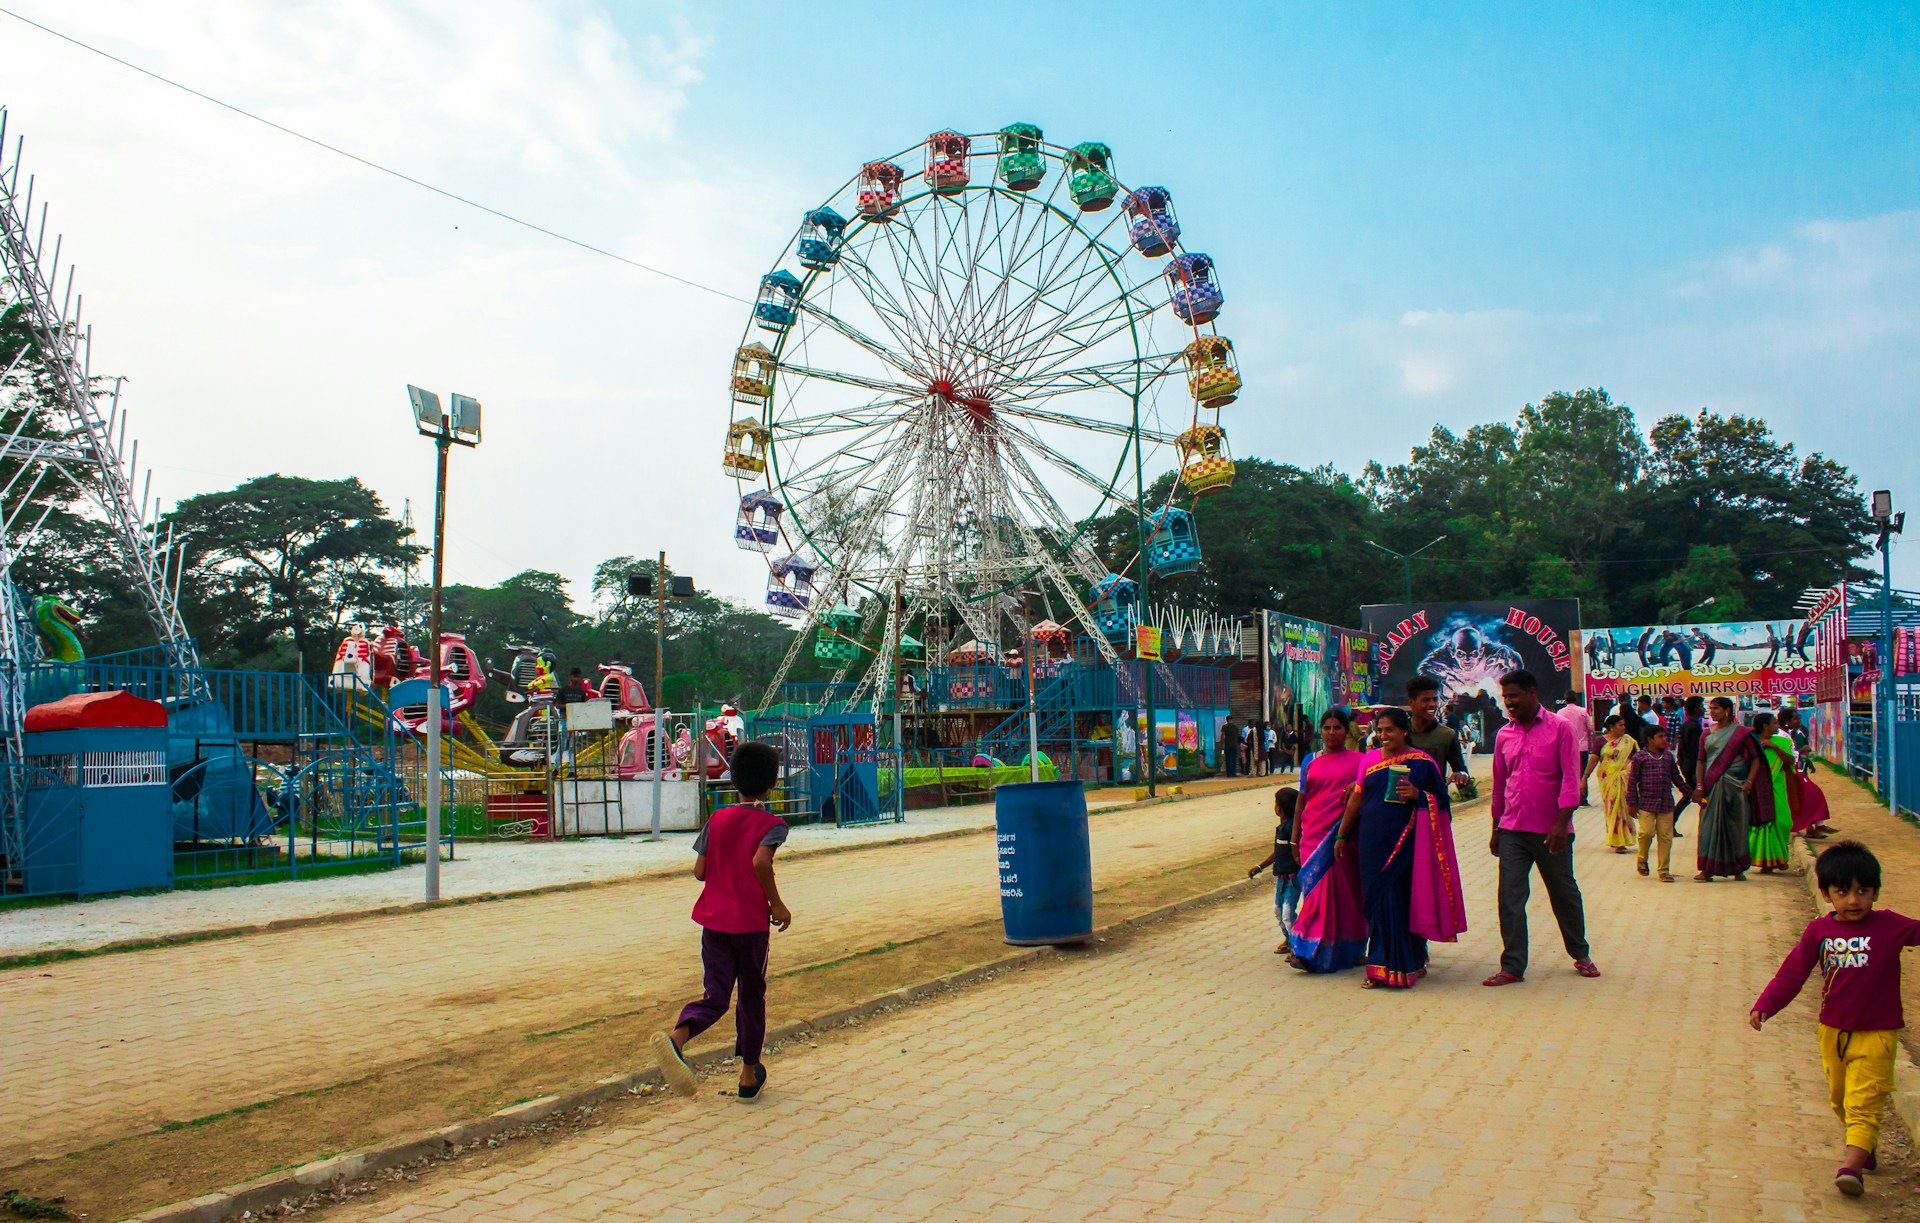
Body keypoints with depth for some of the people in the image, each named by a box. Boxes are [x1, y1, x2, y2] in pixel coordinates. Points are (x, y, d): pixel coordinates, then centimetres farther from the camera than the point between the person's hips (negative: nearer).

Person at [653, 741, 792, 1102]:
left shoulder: (717, 820, 5)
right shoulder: (772, 825, -7)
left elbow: (700, 871, 2)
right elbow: (760, 861, -26)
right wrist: (777, 904, -15)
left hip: (713, 921, 3)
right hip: (751, 923, -3)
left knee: (715, 995, 3)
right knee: (752, 996, 13)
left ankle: (677, 1036, -27)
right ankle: (749, 1074, 22)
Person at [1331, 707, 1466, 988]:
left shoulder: (1423, 762, 1)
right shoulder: (1369, 760, 10)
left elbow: (1441, 801, 2)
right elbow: (1356, 799, 15)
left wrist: (1417, 795, -17)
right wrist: (1342, 835, 17)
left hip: (1407, 843, -3)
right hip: (1374, 843, 3)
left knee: (1405, 900, -3)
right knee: (1379, 901, 4)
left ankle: (1411, 962, 7)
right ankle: (1381, 967, 12)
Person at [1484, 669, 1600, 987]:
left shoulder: (1559, 728, -5)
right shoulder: (1504, 735, 8)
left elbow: (1570, 778, -10)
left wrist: (1561, 823, -18)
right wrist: (1496, 829, 16)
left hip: (1550, 830, -3)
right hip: (1512, 830, 3)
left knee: (1565, 894, 13)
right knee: (1510, 898, -3)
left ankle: (1581, 955, 33)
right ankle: (1513, 967, 3)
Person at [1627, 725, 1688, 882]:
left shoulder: (1668, 756, 11)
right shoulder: (1640, 756, -2)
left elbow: (1676, 777, 22)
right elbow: (1632, 780, -1)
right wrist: (1632, 803, -4)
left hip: (1666, 803, 4)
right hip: (1646, 803, -4)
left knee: (1665, 837, 2)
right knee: (1647, 832, -13)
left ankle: (1664, 871, 10)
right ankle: (1642, 860, 15)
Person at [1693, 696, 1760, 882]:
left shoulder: (1741, 732, 1)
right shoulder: (1706, 735, 10)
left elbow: (1755, 758, 2)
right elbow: (1702, 762, 11)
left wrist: (1749, 780, -10)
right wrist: (1699, 786, 2)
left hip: (1735, 785, -2)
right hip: (1712, 787, 2)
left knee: (1736, 826, 3)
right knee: (1710, 826, -2)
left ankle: (1738, 869, 14)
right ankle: (1707, 870, -3)